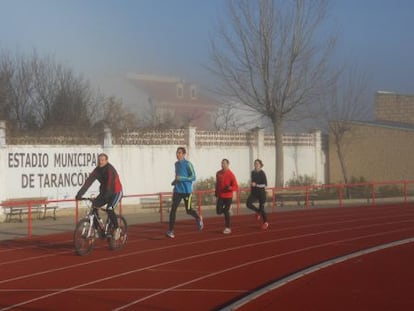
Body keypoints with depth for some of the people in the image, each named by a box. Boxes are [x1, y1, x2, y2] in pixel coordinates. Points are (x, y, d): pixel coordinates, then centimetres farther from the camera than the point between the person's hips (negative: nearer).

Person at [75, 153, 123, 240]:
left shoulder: (110, 170, -23)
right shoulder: (97, 170, -7)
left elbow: (110, 183, -35)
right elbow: (88, 181, -15)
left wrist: (106, 195, -47)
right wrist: (80, 193, -26)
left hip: (116, 192, -6)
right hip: (104, 193, 6)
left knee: (109, 209, -27)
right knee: (94, 206, -11)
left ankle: (116, 229, -8)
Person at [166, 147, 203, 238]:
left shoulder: (188, 164, -11)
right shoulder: (176, 164, 11)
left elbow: (193, 177, -14)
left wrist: (181, 179, -23)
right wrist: (175, 181, 8)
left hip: (187, 190, -5)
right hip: (177, 190, 5)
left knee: (188, 210, 6)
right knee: (173, 209, -9)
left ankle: (198, 218, 39)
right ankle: (170, 230, -11)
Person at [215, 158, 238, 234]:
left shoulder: (230, 174, -12)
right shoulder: (218, 173, 4)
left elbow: (236, 187, -14)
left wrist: (230, 188, -33)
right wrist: (216, 193, 20)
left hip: (228, 196, -5)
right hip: (220, 196, 5)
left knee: (226, 212, -6)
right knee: (219, 212, -2)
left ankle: (227, 228, 6)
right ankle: (227, 210, 31)